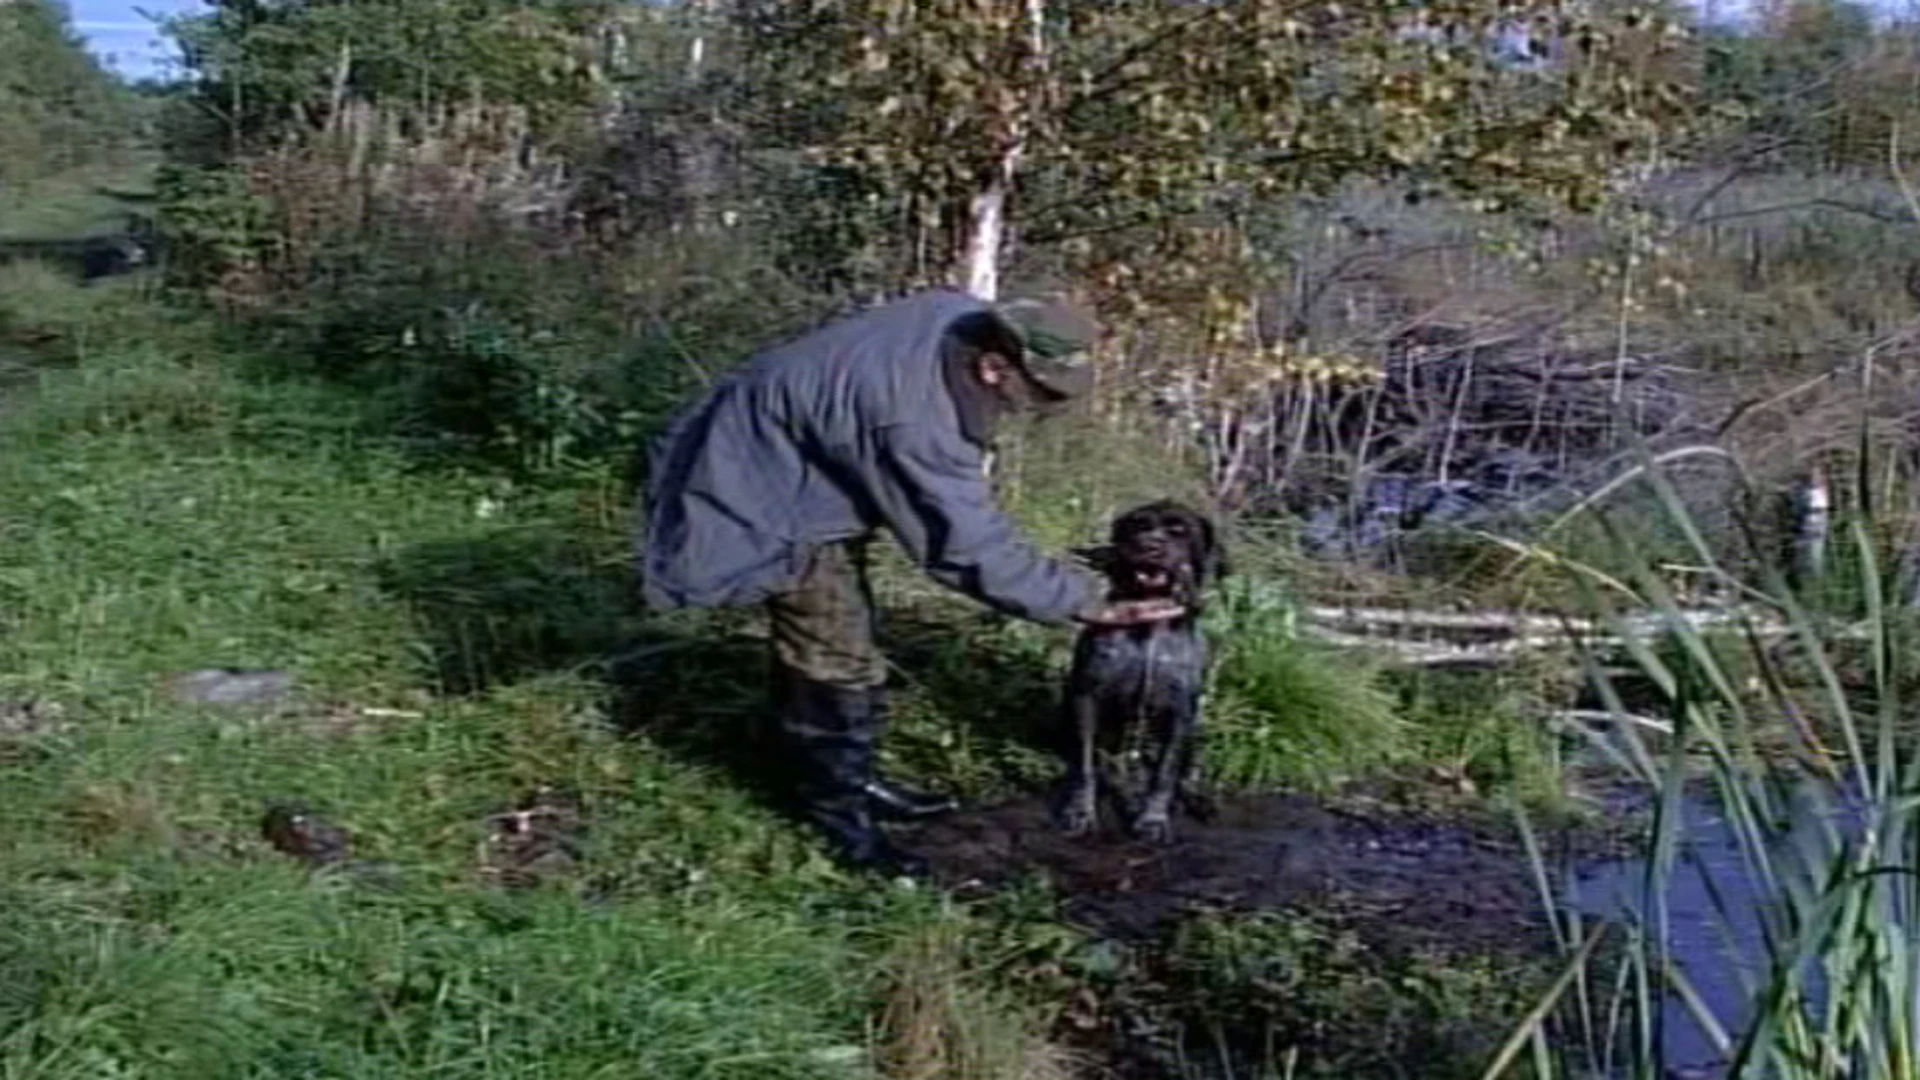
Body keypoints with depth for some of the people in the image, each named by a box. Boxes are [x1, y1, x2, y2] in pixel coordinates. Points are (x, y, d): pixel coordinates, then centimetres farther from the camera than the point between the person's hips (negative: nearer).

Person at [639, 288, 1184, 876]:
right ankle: (837, 813, 8)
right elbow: (972, 547, -33)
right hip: (774, 495, -10)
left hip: (812, 471, 10)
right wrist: (1086, 603, -29)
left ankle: (849, 779, 33)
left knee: (835, 632, 19)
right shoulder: (911, 421, -39)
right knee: (838, 659, -7)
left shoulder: (964, 319, -14)